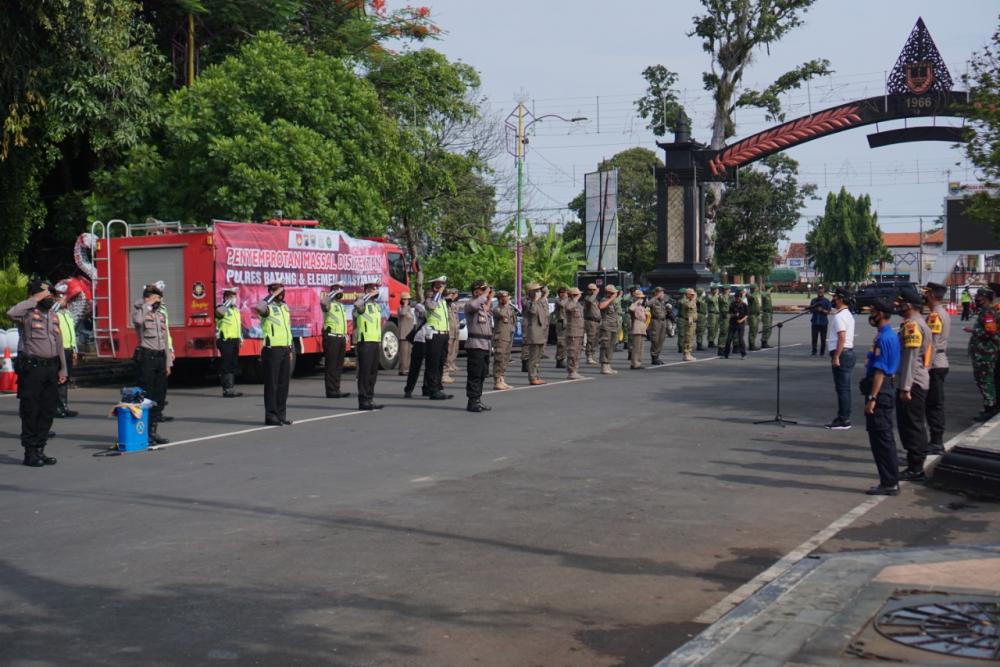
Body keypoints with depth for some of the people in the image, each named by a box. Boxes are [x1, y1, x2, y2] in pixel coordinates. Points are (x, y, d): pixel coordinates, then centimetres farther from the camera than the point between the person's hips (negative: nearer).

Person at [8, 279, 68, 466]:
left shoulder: (53, 317, 17)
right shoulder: (28, 314, -6)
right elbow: (11, 313, -30)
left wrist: (63, 369, 17)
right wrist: (35, 300, -19)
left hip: (51, 367, 7)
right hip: (32, 368, -7)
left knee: (48, 411, 10)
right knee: (30, 411, -2)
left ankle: (40, 449, 19)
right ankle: (30, 453, 4)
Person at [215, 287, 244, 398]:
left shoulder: (235, 309, 19)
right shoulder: (222, 308, -8)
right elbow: (220, 311, -35)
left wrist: (241, 338, 23)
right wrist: (228, 302, -24)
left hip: (234, 340, 9)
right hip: (225, 340, -9)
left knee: (234, 365, 13)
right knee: (226, 365, -7)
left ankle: (231, 388, 22)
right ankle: (227, 389, -5)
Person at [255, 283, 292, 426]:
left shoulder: (285, 307, 16)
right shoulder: (268, 307, -8)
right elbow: (259, 308, -34)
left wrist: (290, 349, 19)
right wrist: (272, 296, -22)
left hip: (285, 350, 7)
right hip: (272, 350, -7)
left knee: (283, 384, 10)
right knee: (271, 384, -3)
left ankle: (281, 414, 17)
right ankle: (271, 416, 0)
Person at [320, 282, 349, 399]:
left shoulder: (340, 305, 21)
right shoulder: (329, 303, -6)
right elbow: (323, 302, -33)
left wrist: (345, 337, 23)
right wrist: (333, 294, -22)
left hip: (341, 338, 9)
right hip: (331, 337, -9)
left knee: (339, 366, 10)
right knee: (331, 365, -6)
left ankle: (336, 390, 15)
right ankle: (331, 391, -5)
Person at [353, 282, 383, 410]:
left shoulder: (376, 305, 18)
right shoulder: (363, 304, -9)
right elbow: (357, 304, -37)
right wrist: (369, 295, -24)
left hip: (375, 342, 9)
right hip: (365, 342, -9)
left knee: (373, 372, 12)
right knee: (364, 372, -6)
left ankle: (370, 399, 19)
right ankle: (363, 401, -3)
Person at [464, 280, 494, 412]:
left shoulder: (483, 306, 21)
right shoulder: (469, 304, -8)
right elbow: (474, 305, -31)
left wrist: (490, 299, 25)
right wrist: (485, 294, -18)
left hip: (485, 345, 9)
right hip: (475, 344, -9)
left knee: (482, 374, 12)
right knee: (474, 375, -8)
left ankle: (477, 400, 19)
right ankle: (472, 402, -5)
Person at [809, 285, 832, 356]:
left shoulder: (826, 301, 0)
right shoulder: (814, 301, 9)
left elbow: (828, 312, -2)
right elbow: (810, 309, 12)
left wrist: (822, 310, -19)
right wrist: (815, 309, -10)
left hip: (823, 322, -2)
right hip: (815, 322, 2)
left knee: (823, 339, 2)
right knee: (814, 338, 0)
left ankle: (822, 352, 9)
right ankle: (814, 352, 7)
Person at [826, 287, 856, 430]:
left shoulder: (840, 316, -16)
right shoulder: (847, 314, 17)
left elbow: (842, 338, -24)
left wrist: (836, 357, -23)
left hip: (842, 354, -11)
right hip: (849, 352, 11)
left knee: (842, 388, -7)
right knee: (844, 388, 13)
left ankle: (843, 420, -5)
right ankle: (843, 418, 18)